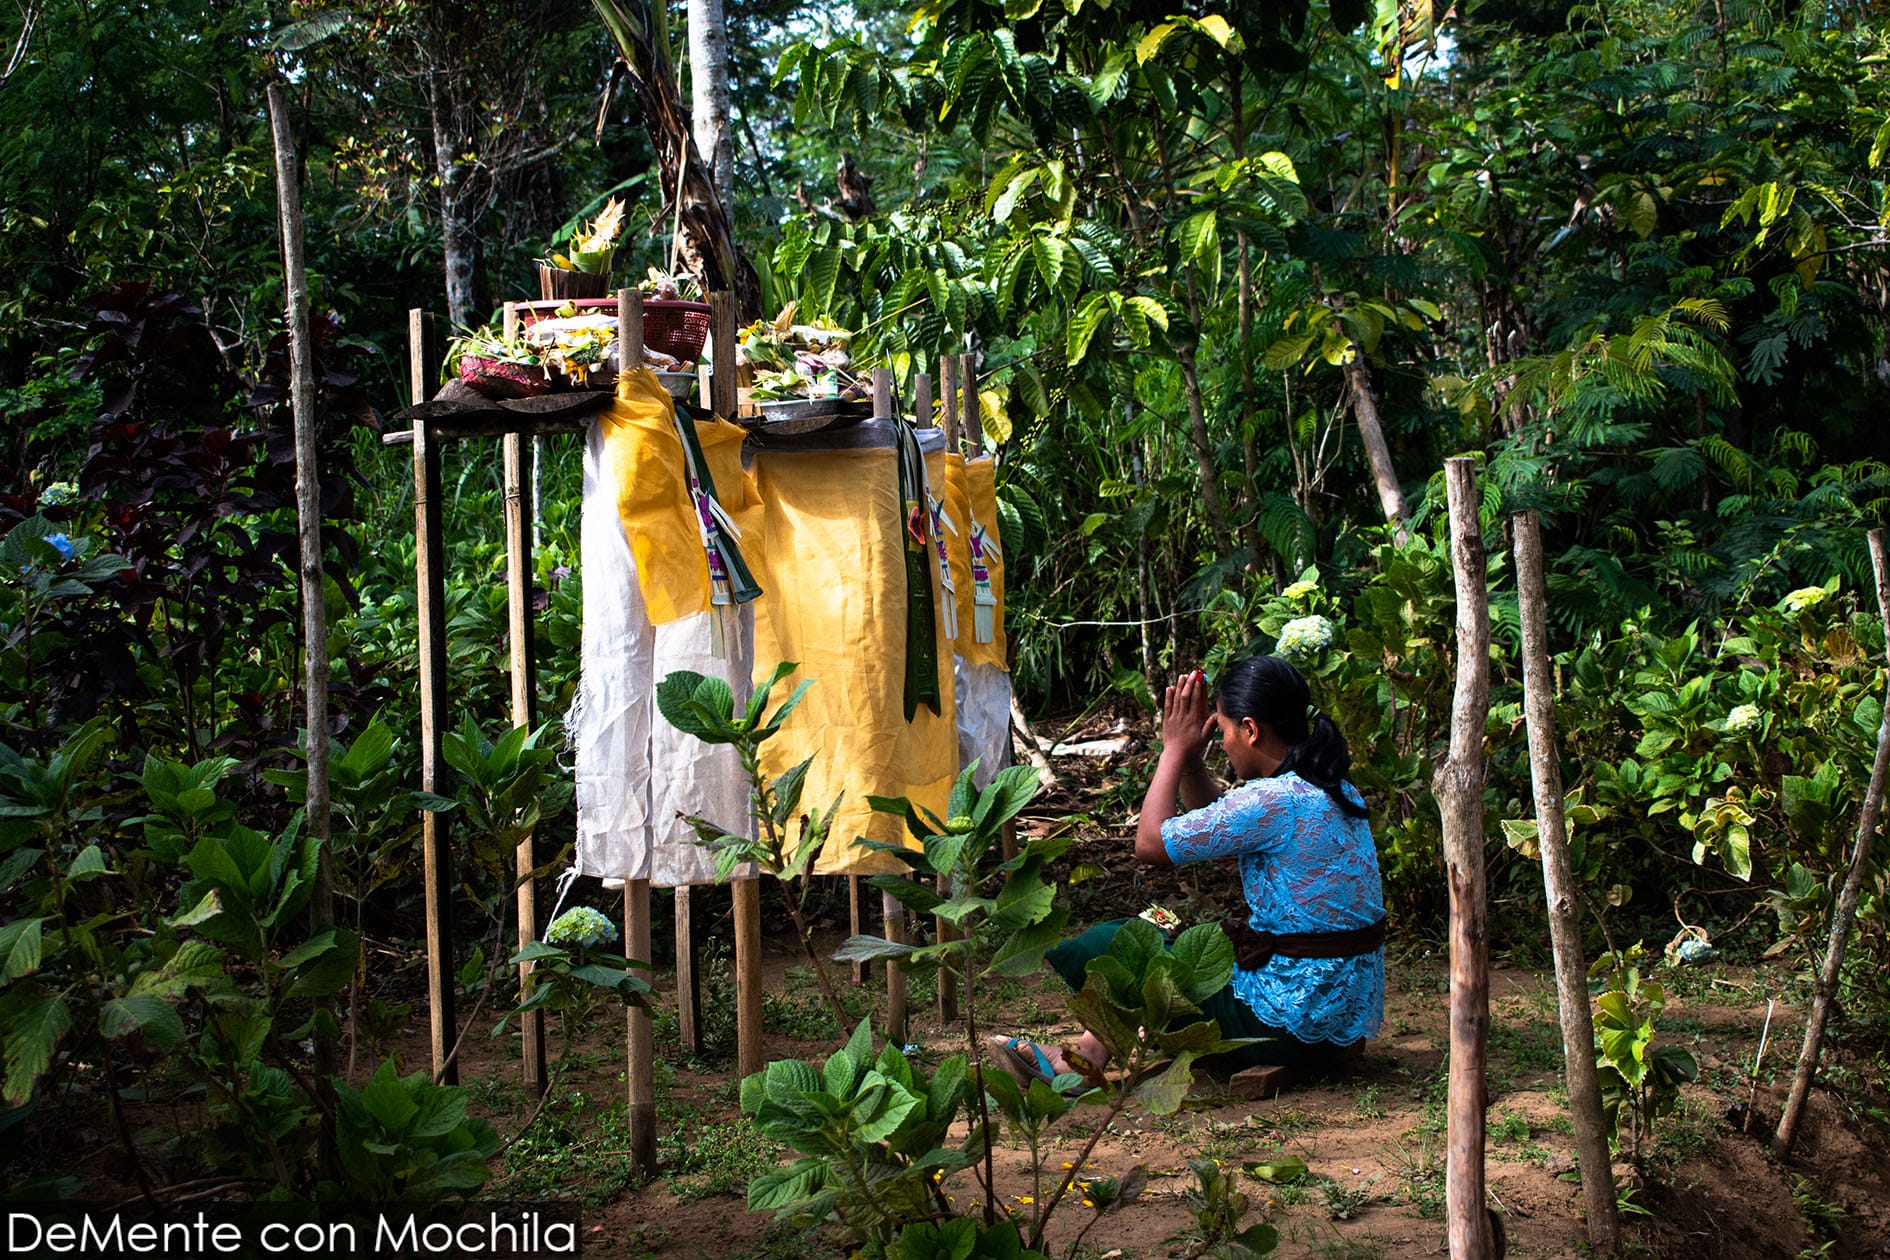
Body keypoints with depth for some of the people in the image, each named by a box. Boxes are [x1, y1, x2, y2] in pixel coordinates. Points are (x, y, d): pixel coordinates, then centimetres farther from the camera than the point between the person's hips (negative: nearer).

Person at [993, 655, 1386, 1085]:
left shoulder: (1277, 800, -23)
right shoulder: (1333, 791, 7)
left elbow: (1151, 843, -15)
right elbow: (1217, 830, 19)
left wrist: (1175, 749, -4)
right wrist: (1191, 757, 10)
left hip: (1293, 1025, -9)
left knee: (1106, 947, 0)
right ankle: (1089, 1053, 21)